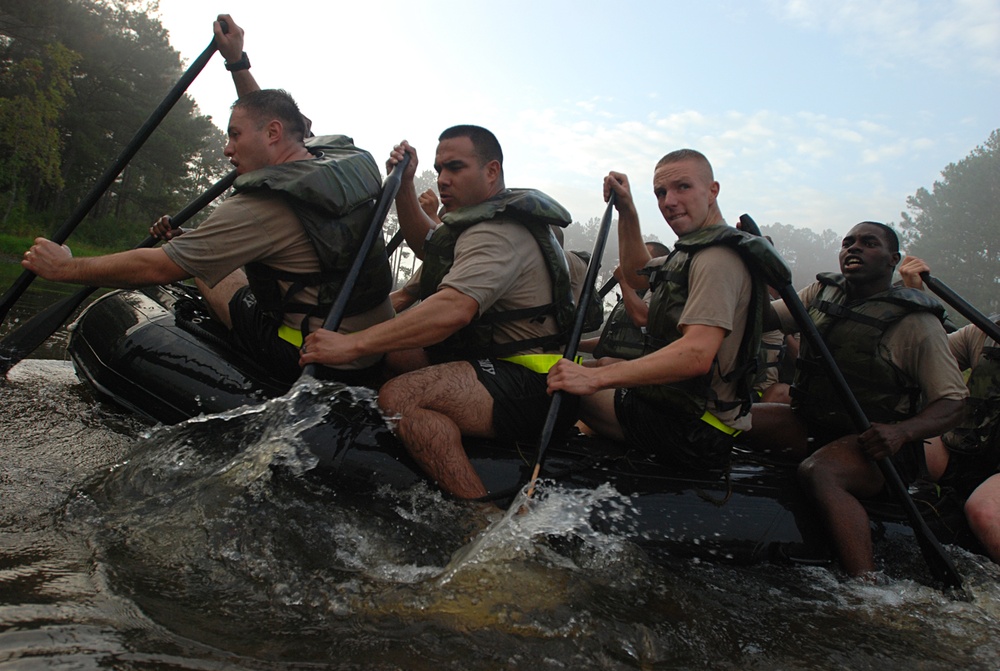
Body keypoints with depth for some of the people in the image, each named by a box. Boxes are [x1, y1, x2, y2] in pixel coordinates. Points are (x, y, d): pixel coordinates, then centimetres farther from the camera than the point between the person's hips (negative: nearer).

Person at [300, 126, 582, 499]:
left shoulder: (499, 231, -17)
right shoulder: (494, 217, 19)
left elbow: (452, 310, -32)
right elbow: (428, 247, 32)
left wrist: (353, 344, -31)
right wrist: (405, 186, 18)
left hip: (531, 387, -11)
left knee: (398, 397, -29)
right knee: (390, 350, 12)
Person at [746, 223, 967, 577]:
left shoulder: (915, 322, -6)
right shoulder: (821, 292, 11)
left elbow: (952, 401, -7)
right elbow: (763, 318, 5)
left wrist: (902, 431, -27)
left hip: (872, 443, -5)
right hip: (810, 425, 6)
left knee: (816, 472, -37)